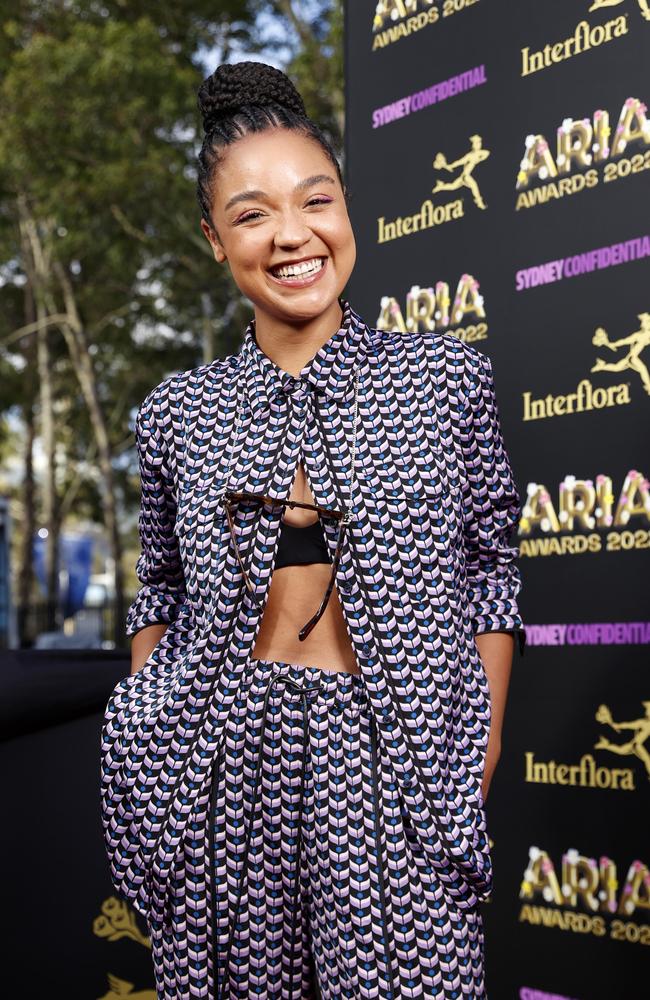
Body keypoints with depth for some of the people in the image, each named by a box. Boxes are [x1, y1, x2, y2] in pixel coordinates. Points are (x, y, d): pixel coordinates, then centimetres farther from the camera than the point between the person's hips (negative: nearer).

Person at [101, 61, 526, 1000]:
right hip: (220, 774, 2)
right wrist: (141, 744, 7)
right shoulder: (178, 413, 6)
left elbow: (490, 577, 4)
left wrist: (480, 769, 0)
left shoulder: (448, 377, 1)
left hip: (392, 774, -1)